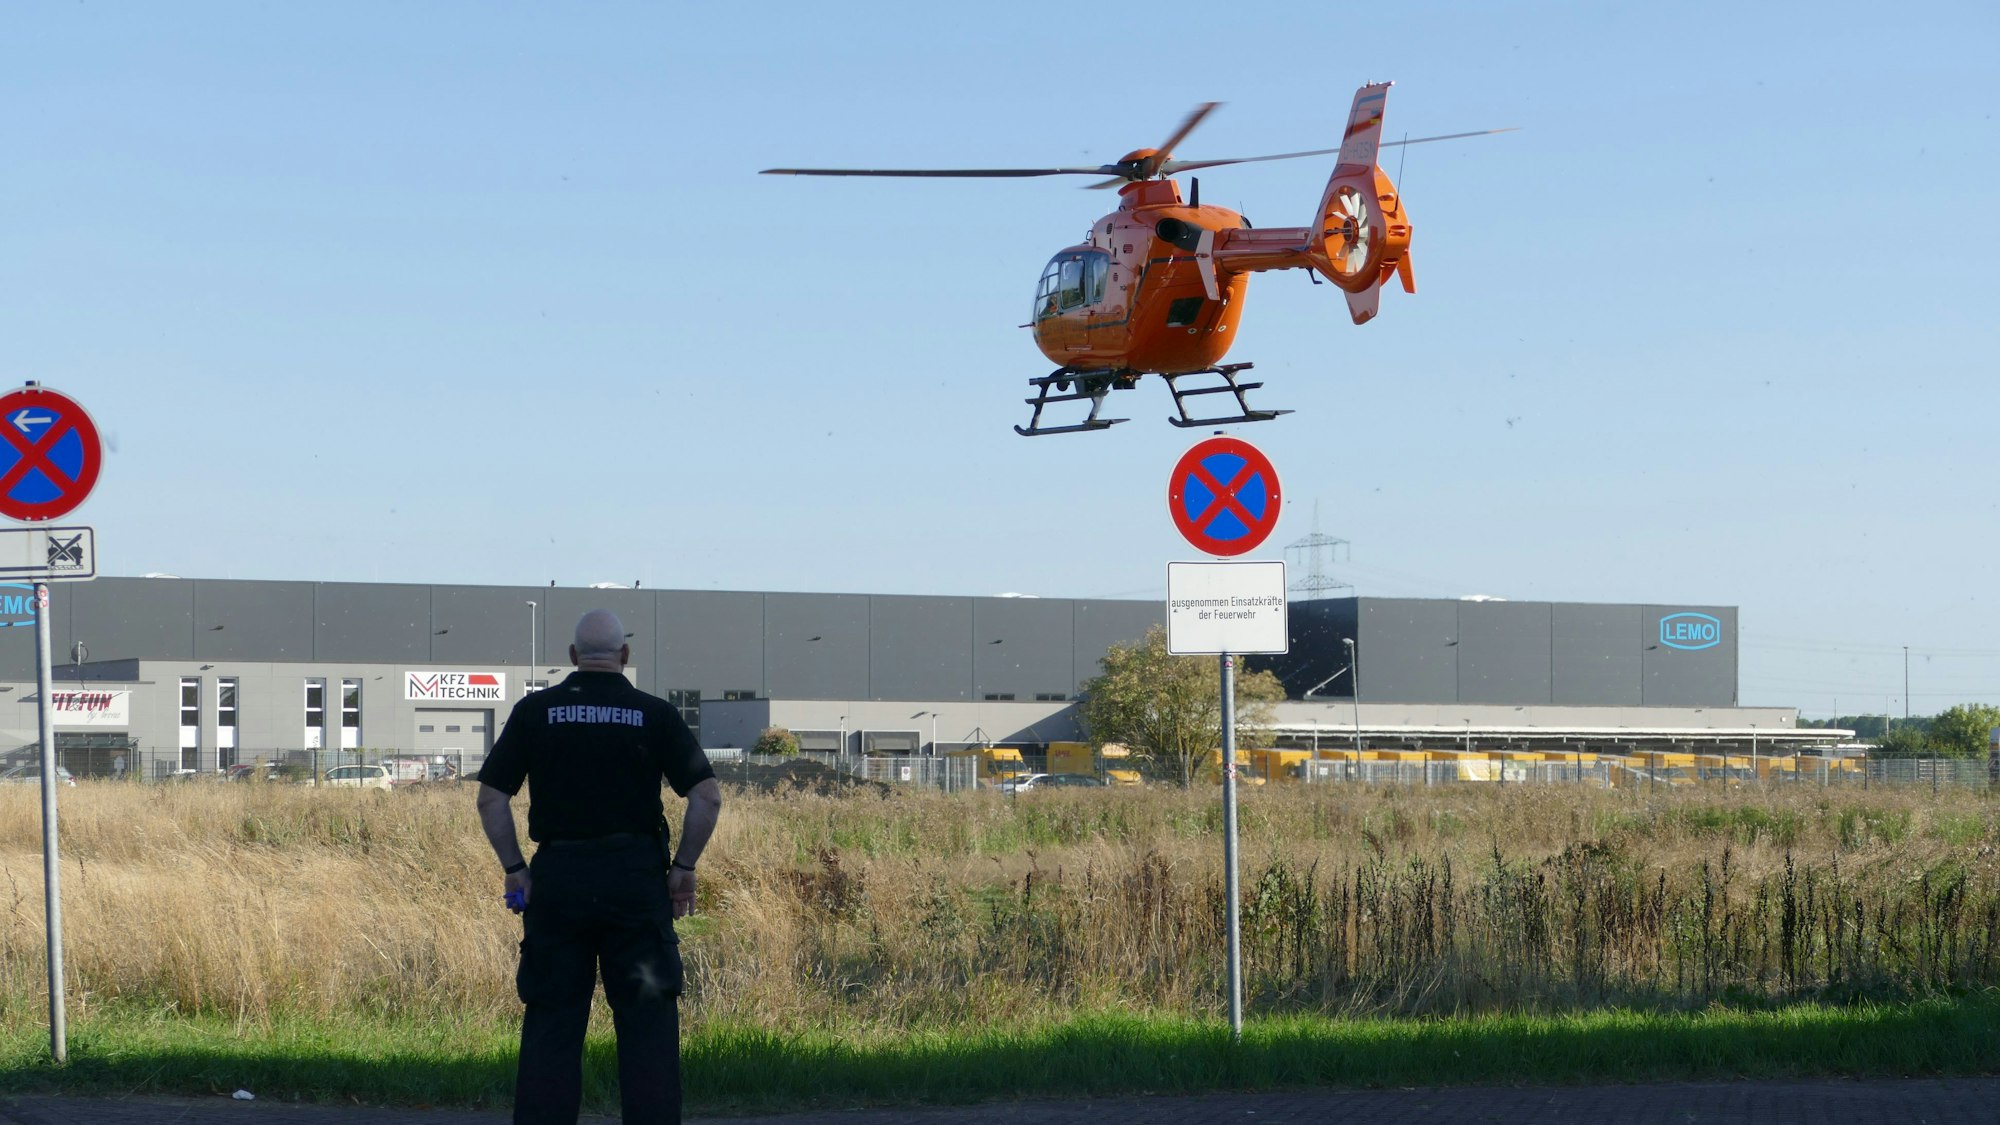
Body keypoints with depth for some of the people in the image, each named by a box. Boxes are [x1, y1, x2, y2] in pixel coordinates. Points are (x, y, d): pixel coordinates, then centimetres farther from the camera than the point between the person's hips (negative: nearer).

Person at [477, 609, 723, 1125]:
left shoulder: (535, 711, 4)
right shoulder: (655, 714, 3)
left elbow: (491, 797, 1)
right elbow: (708, 796, -3)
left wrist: (514, 868, 7)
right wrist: (684, 867, 5)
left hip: (557, 875, 1)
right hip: (637, 878, -1)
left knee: (551, 1023, 5)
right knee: (648, 1021, 4)